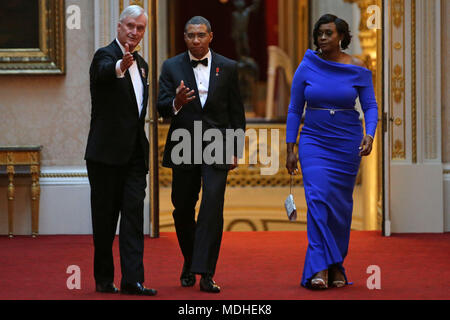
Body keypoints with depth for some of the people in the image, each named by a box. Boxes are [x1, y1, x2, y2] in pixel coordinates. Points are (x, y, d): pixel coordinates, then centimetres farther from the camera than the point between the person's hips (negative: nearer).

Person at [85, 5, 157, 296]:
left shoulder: (141, 64, 16)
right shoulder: (105, 55, -8)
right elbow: (104, 72, -33)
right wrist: (121, 66, -56)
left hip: (135, 152, 6)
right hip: (107, 152, -6)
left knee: (134, 213, -3)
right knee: (106, 216, 3)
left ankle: (132, 279, -7)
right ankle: (104, 278, 13)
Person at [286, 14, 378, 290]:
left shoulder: (358, 70, -1)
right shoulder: (307, 68, 0)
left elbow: (371, 106, 0)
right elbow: (294, 109, 4)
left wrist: (369, 135, -19)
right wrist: (290, 149, 1)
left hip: (347, 143, 1)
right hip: (314, 141, -1)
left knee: (341, 204, 5)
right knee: (317, 198, -16)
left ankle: (337, 267, 17)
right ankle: (320, 269, -21)